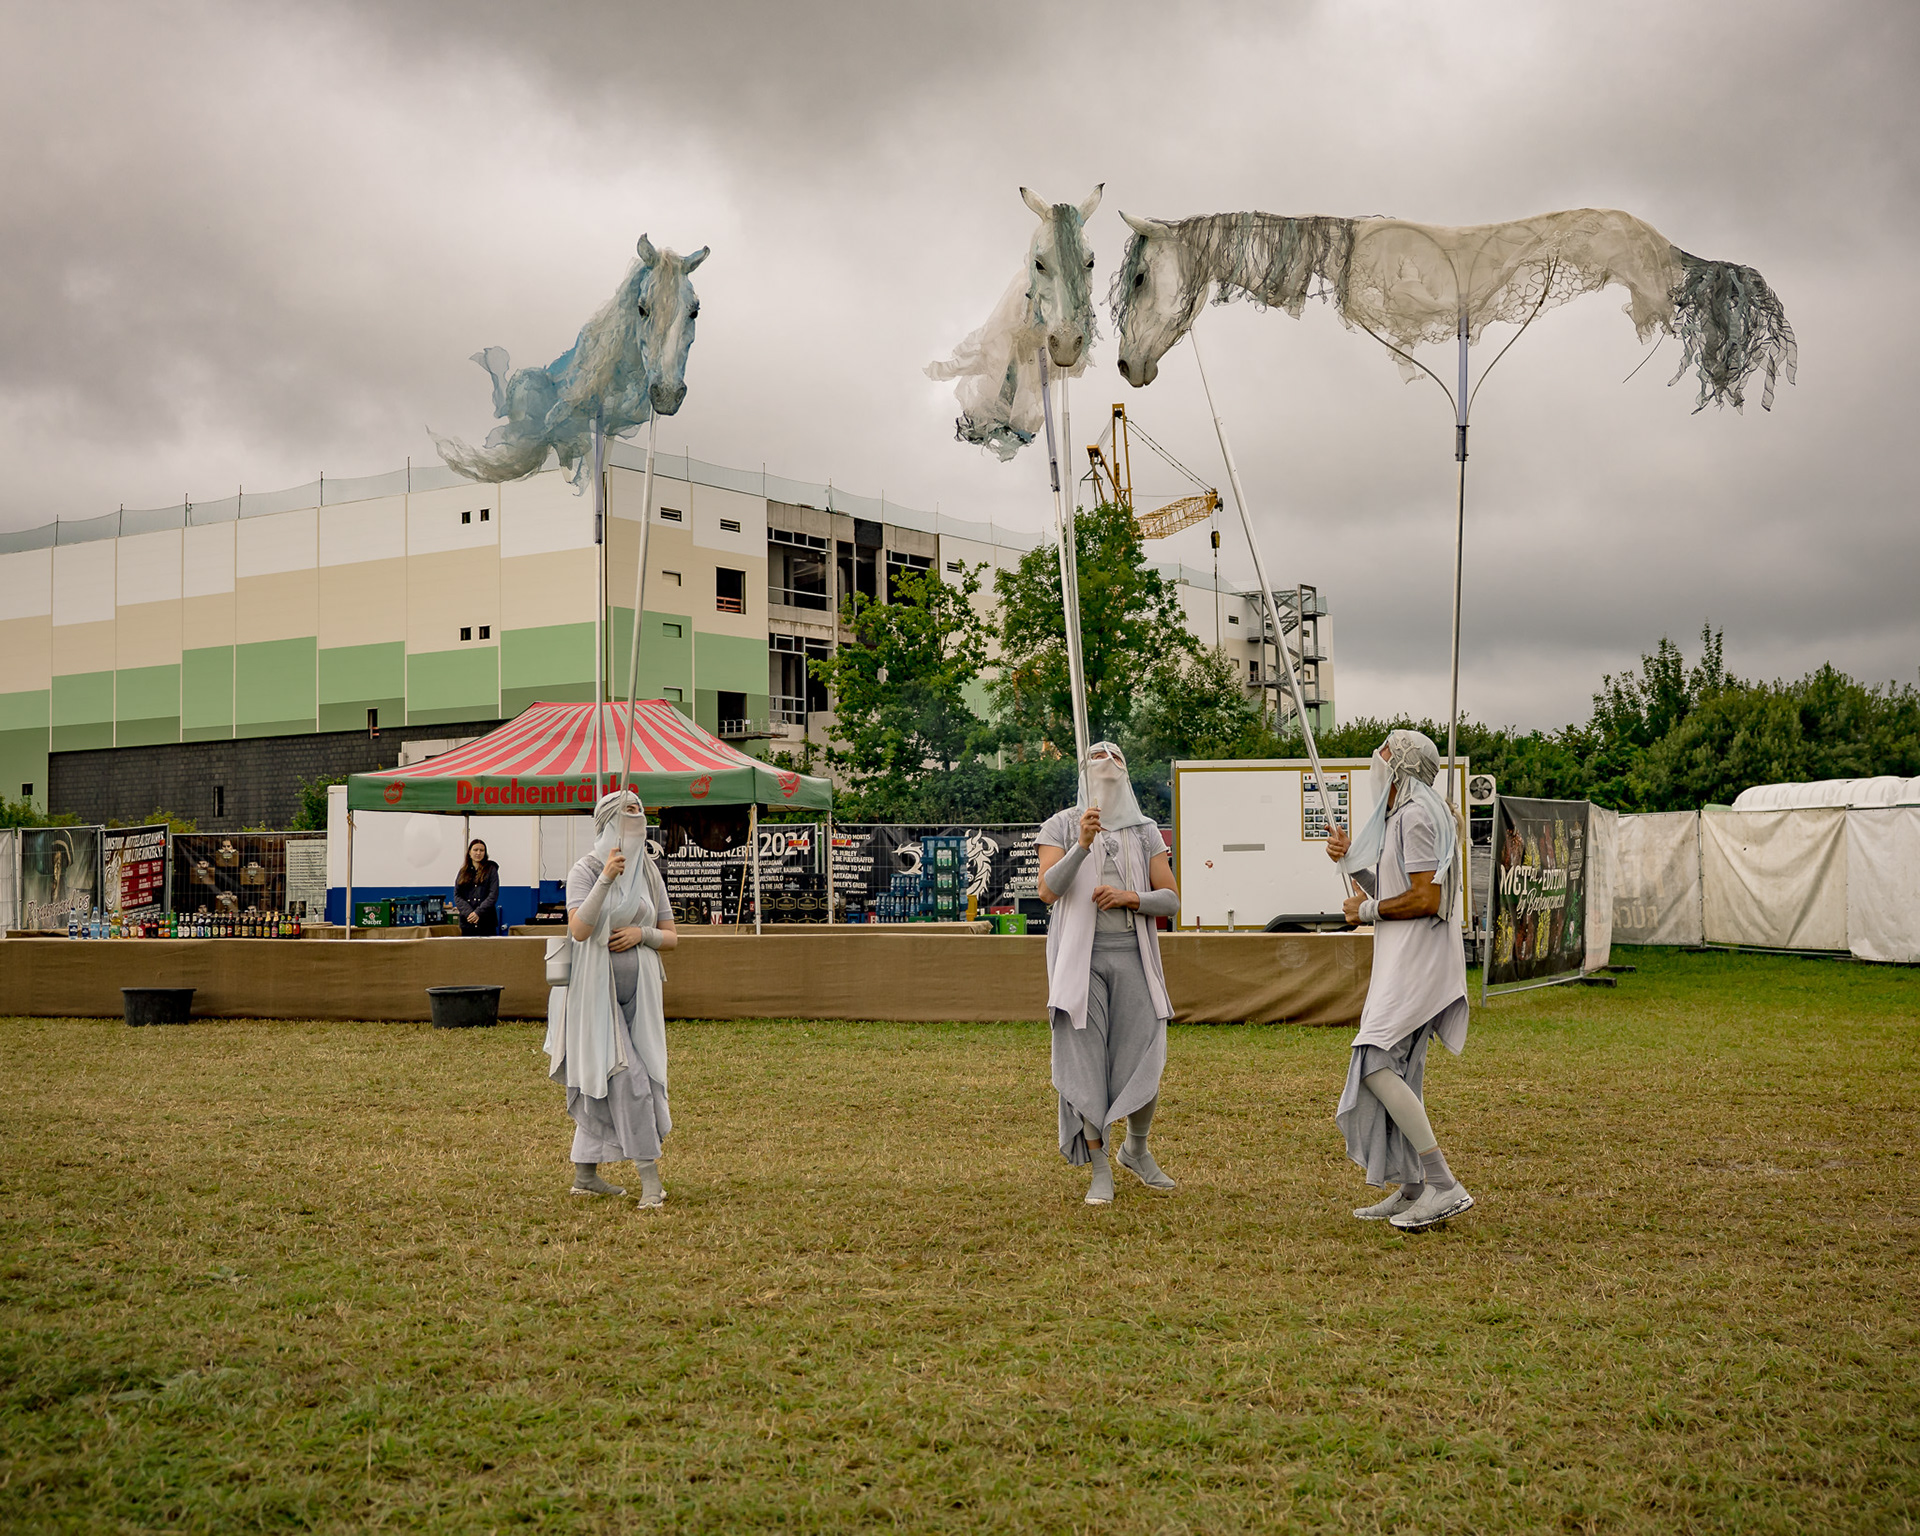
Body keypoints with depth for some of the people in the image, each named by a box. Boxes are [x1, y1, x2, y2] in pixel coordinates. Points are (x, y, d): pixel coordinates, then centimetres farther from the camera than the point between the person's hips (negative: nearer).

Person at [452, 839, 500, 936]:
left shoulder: (491, 870, 6)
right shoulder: (463, 872, 14)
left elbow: (493, 895, -3)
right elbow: (457, 896, 6)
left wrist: (478, 912, -14)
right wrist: (468, 912, -11)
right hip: (466, 922, 2)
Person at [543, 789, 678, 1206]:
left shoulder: (649, 875, 9)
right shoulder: (585, 872, -7)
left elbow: (672, 937, 10)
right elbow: (579, 929, -22)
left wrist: (642, 933, -10)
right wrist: (606, 880, -28)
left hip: (638, 993, 6)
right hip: (597, 992, -6)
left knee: (599, 1085, 12)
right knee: (626, 1078, -12)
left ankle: (585, 1175, 20)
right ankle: (649, 1174, -11)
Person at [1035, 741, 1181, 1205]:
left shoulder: (1145, 832, 13)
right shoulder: (1062, 826, 6)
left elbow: (1171, 900, 9)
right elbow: (1048, 891, -8)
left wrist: (1130, 897, -10)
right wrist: (1082, 845, -20)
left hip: (1133, 956, 2)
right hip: (1080, 956, -2)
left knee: (1145, 1061, -3)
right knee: (1087, 1062, -4)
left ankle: (1137, 1150, 23)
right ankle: (1100, 1171, 6)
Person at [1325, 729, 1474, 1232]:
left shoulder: (1416, 815, -13)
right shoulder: (1397, 817, 20)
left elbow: (1427, 899, -21)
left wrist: (1368, 910, -10)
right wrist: (1350, 859, 10)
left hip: (1417, 960, -11)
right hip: (1401, 961, 11)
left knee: (1376, 1062, -18)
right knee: (1398, 1069, 12)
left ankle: (1444, 1185, -20)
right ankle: (1412, 1189, 18)